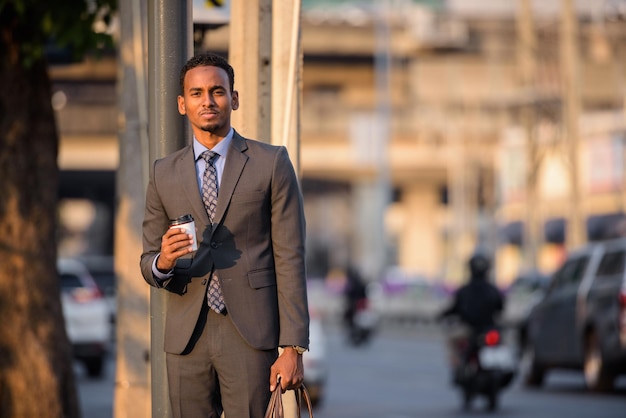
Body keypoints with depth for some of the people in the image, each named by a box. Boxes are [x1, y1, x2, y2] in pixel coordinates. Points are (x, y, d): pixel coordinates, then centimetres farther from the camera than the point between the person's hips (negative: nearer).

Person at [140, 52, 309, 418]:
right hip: (187, 337, 3)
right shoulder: (164, 174, 12)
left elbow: (290, 260, -1)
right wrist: (162, 262, -12)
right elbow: (149, 265, 15)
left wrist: (294, 348, -8)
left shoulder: (271, 164, 2)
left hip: (251, 335, -3)